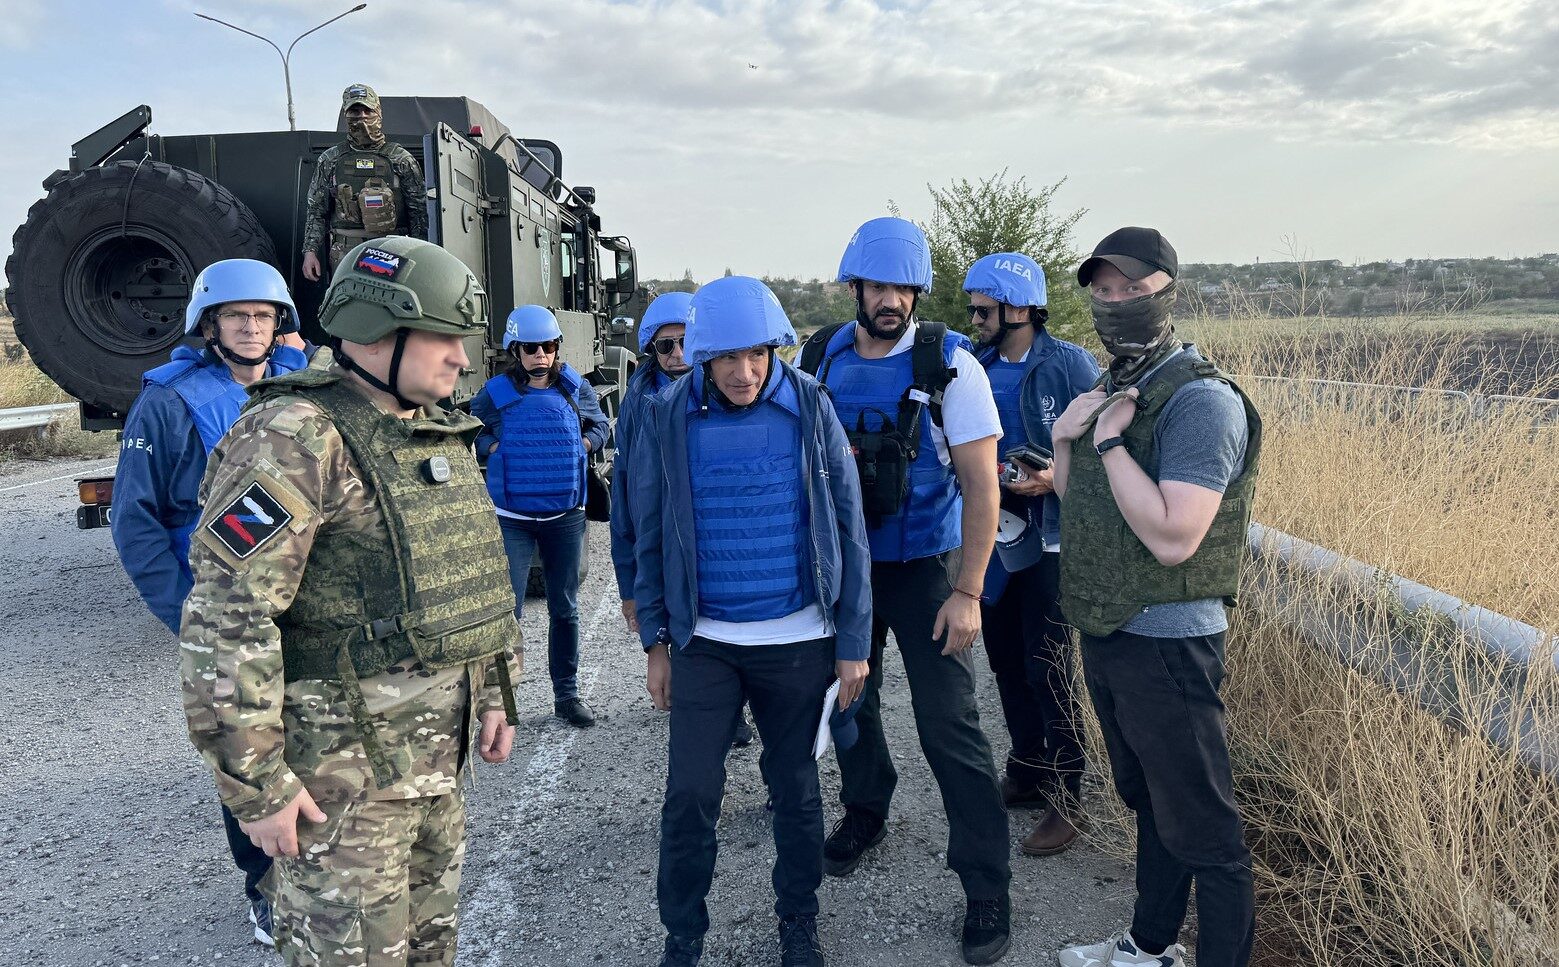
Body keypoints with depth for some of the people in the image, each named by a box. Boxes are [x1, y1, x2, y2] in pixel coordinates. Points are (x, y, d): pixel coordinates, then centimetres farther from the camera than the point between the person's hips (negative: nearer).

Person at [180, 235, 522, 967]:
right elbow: (225, 622, -22)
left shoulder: (443, 436, 9)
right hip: (340, 768, -8)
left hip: (438, 754, 8)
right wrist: (256, 784, -19)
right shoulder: (296, 439, -18)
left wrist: (494, 696, 17)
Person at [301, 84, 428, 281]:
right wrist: (310, 251, 5)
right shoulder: (330, 160, 14)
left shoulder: (401, 159, 8)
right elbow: (316, 211, 16)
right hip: (344, 255, 1)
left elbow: (419, 213, 6)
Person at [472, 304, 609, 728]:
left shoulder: (576, 388, 2)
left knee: (565, 607, 12)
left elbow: (600, 424, 18)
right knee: (507, 607, -5)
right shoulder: (496, 394, -4)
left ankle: (567, 693, 24)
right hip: (512, 516, -2)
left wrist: (583, 444, 0)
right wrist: (493, 447, -8)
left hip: (565, 514, 3)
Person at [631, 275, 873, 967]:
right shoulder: (666, 418, -5)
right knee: (690, 794, 2)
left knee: (796, 788, 14)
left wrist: (854, 642, -3)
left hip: (799, 640, 0)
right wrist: (656, 641, 1)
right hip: (702, 641, 0)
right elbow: (650, 537, 1)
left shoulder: (811, 409, -6)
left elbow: (848, 528, -3)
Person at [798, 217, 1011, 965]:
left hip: (925, 566, -4)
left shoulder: (949, 364, -13)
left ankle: (986, 887, 11)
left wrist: (967, 592, -17)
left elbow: (981, 483, -13)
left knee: (948, 726, -4)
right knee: (852, 697, 19)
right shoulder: (817, 357, -2)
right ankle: (864, 813, 45)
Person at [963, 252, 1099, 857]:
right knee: (1007, 665, 15)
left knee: (1047, 672, -1)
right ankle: (1026, 773, 32)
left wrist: (1057, 477, -22)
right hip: (994, 539, 6)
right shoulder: (978, 368, 6)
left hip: (1050, 540, -6)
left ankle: (1063, 800, 13)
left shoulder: (1070, 365, -11)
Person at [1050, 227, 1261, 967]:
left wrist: (1109, 441, -21)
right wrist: (1064, 439, -2)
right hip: (1104, 631, 9)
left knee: (1200, 828, 4)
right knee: (1148, 803, 23)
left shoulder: (1201, 400, -19)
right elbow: (1077, 508, 17)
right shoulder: (1113, 390, 9)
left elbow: (1171, 538, -28)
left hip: (1165, 642, -9)